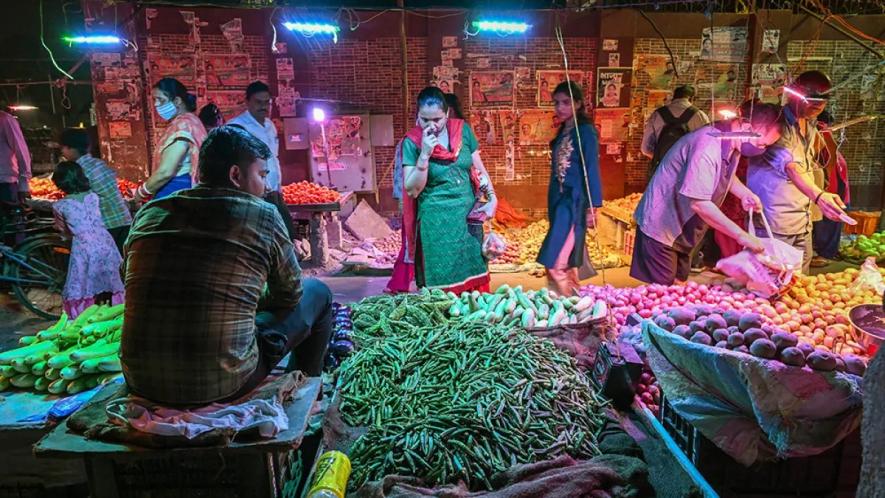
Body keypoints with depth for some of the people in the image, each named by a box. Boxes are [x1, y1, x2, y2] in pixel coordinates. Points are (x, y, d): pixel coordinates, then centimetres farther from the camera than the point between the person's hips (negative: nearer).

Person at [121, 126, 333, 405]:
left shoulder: (148, 213, 4)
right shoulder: (263, 216, -7)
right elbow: (290, 295, 5)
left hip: (141, 382, 5)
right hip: (222, 385, -4)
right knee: (317, 293, 14)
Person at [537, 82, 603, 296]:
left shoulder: (585, 131, -10)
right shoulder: (562, 131, 13)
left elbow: (592, 169, -13)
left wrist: (592, 206, -16)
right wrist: (553, 200, 17)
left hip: (574, 199, -8)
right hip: (558, 197, 8)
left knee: (555, 260, -13)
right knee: (566, 257, 14)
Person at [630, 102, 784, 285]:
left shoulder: (733, 141, 1)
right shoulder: (708, 145, -28)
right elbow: (699, 203, -33)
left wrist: (745, 193, 1)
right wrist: (741, 235, -27)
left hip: (684, 228, 10)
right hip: (661, 226, -9)